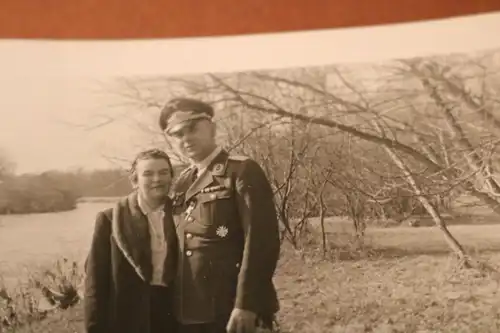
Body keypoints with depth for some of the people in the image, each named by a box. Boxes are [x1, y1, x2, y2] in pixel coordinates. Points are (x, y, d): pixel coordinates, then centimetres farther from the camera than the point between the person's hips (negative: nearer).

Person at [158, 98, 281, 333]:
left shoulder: (242, 172, -5)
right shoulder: (180, 185, 16)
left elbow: (261, 241, -13)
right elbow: (175, 248, 16)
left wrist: (246, 305, -19)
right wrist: (174, 309, 10)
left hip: (231, 310, -7)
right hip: (188, 313, 7)